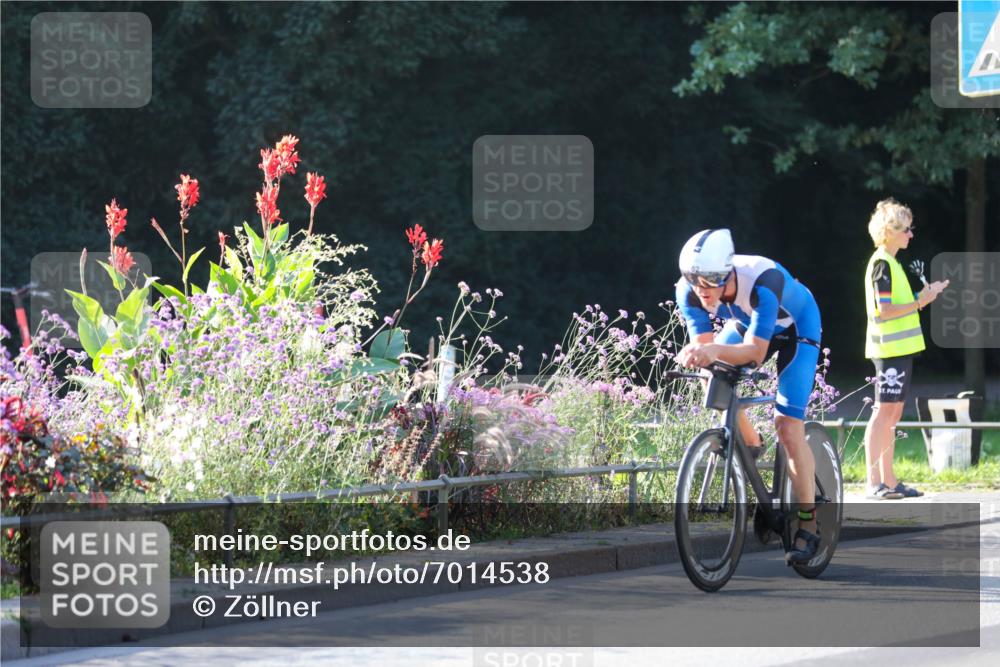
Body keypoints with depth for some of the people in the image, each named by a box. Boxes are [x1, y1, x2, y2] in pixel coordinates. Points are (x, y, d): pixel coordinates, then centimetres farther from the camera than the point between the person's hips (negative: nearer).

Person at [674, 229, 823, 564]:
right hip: (747, 322, 5)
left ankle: (809, 524, -6)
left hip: (795, 327, -5)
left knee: (788, 427, -15)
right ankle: (751, 447, 11)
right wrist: (694, 354, -45)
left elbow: (755, 350, -43)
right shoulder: (690, 290, -27)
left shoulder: (762, 281, -42)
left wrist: (714, 350, -60)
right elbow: (702, 341, -22)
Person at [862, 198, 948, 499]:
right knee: (884, 410, -11)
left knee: (892, 412, 10)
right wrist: (920, 302, -16)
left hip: (900, 348, 10)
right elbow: (884, 310, -19)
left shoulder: (891, 263, 18)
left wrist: (925, 295, 11)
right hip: (890, 348, -10)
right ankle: (873, 482, -12)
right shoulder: (882, 263, -13)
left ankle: (888, 480, 13)